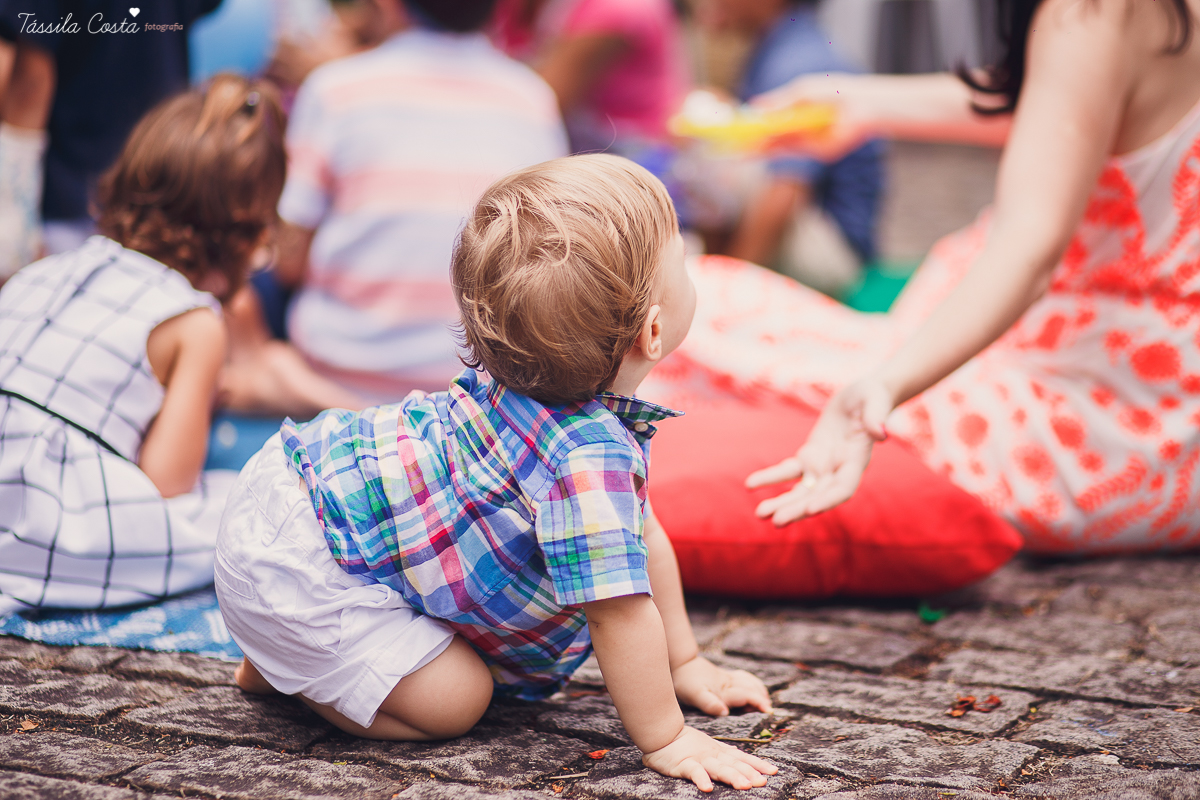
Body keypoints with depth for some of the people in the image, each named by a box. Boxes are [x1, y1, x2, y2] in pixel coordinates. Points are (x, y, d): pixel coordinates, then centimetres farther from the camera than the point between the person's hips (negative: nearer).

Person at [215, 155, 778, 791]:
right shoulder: (591, 460, -30)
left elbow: (641, 536, 14)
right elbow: (621, 612, -28)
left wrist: (685, 664, 18)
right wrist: (666, 741, -17)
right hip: (294, 563, -10)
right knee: (453, 700, -12)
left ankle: (286, 652, 22)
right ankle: (289, 666, 5)